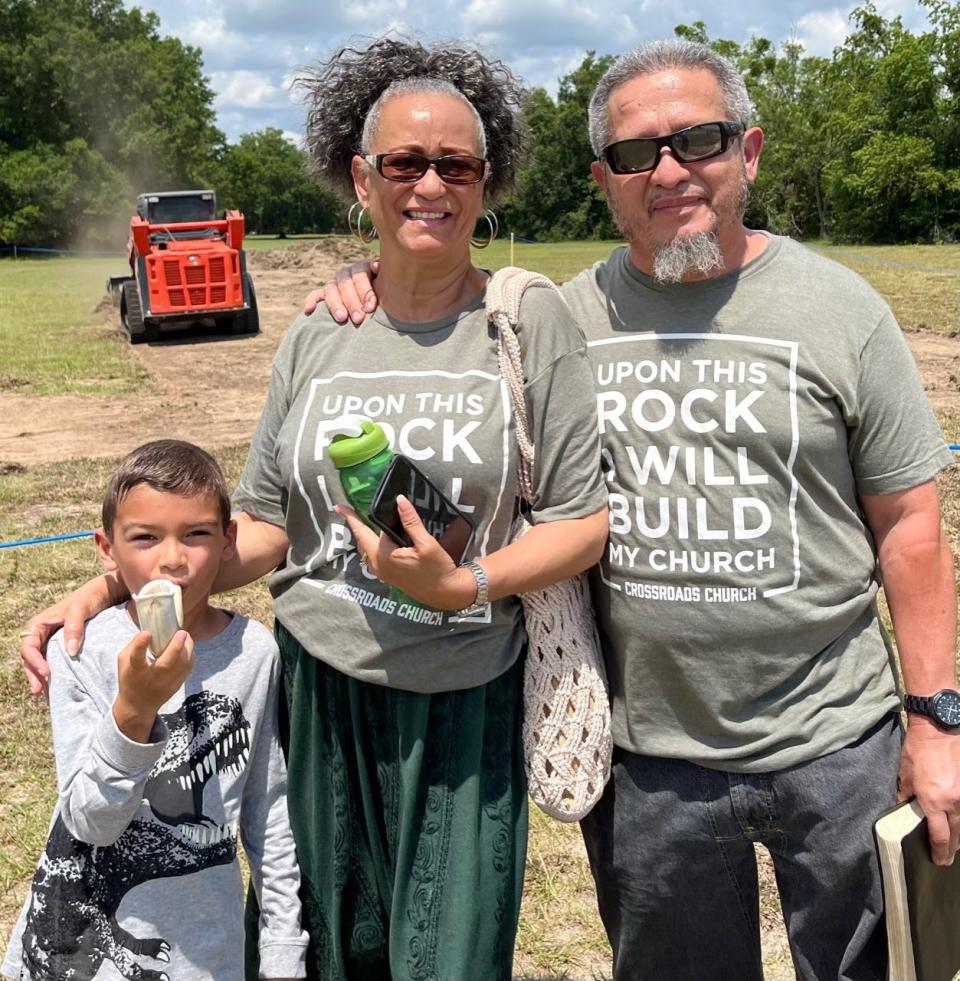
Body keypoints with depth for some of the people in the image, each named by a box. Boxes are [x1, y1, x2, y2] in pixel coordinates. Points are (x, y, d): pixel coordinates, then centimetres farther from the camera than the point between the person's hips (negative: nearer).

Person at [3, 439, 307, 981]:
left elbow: (267, 807, 0)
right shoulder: (80, 652, -15)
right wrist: (132, 713, -35)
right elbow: (91, 821, -19)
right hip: (83, 936, -1)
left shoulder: (254, 650, -10)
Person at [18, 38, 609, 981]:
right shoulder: (315, 340, 5)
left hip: (464, 700, -3)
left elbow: (585, 516, -6)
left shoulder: (531, 321, -5)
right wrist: (109, 589, -4)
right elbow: (264, 524, 6)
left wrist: (465, 585, -21)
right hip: (319, 690, 3)